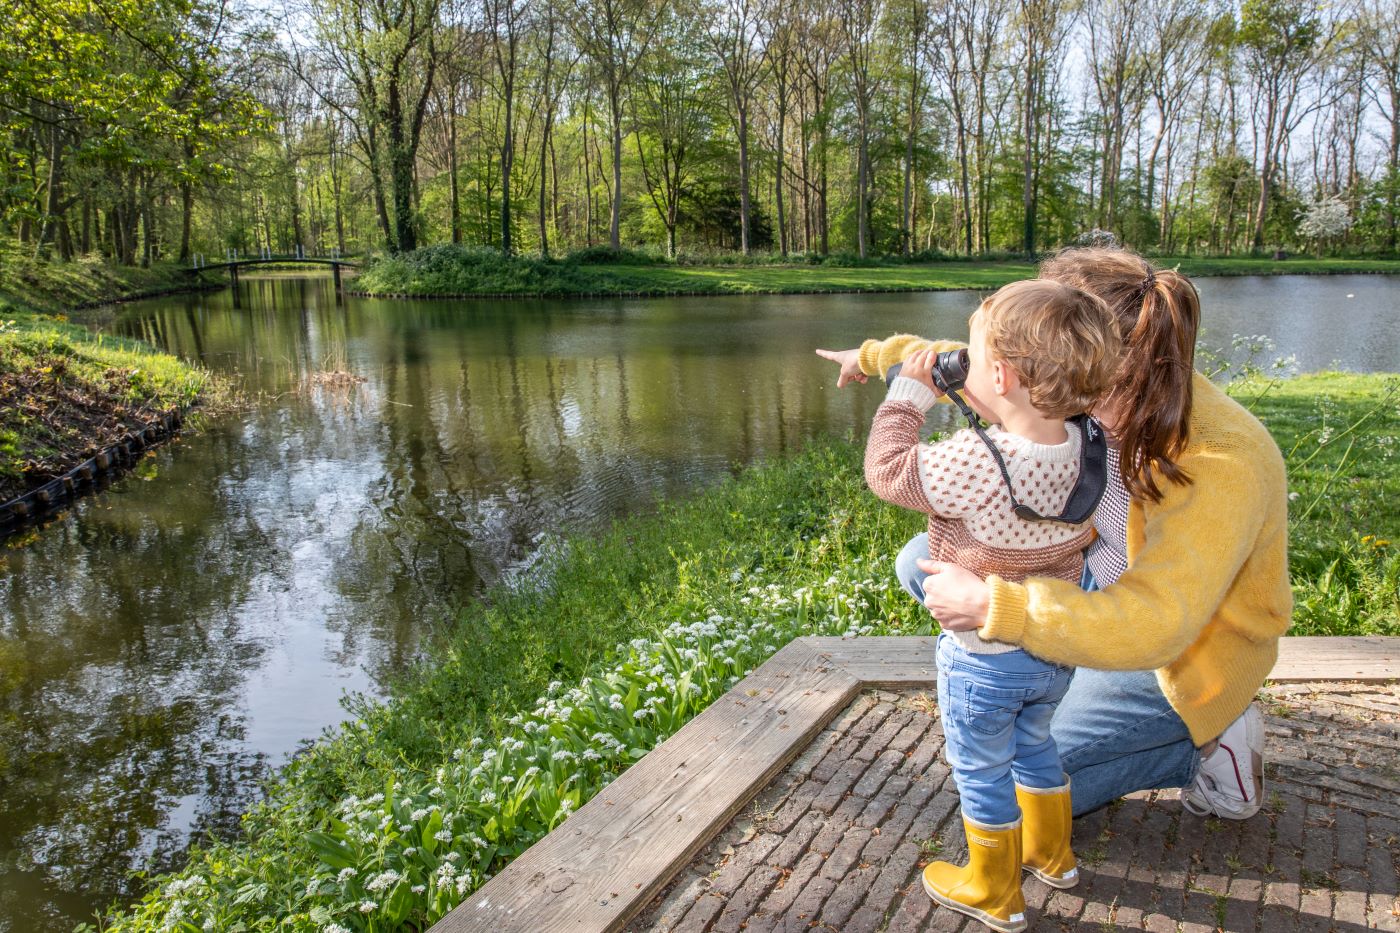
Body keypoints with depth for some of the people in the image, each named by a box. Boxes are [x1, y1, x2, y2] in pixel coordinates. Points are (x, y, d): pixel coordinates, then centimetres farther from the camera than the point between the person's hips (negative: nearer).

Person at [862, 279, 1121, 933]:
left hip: (983, 659, -7)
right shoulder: (1084, 447, -13)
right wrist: (983, 406, -1)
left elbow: (888, 469, -19)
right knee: (1033, 745, 30)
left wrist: (909, 393, -10)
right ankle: (1052, 853, 51)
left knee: (981, 770, 15)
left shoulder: (973, 463, -35)